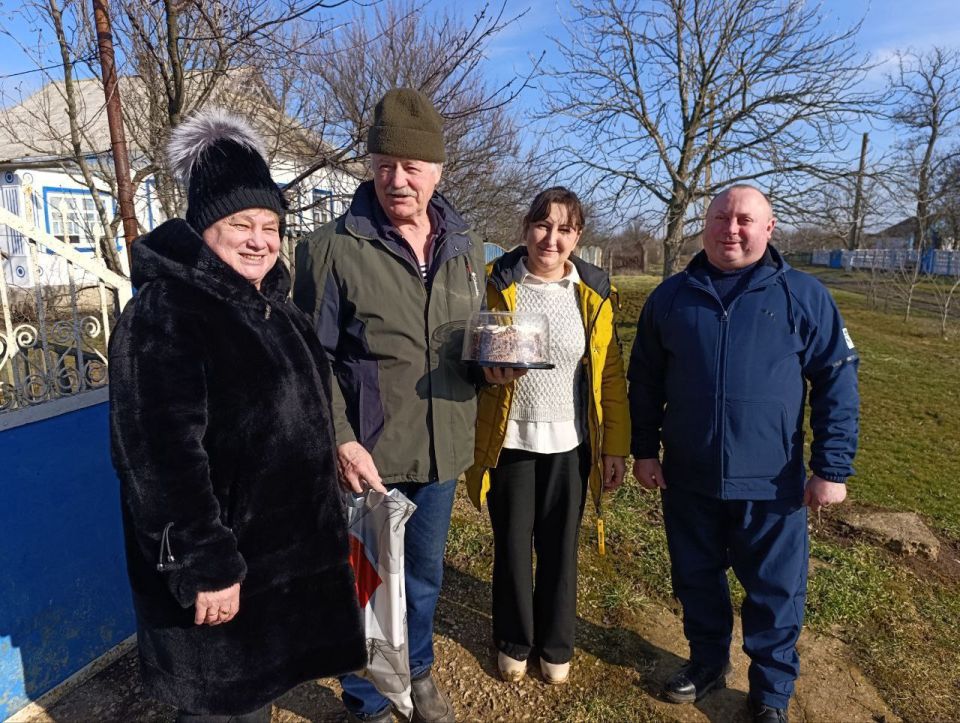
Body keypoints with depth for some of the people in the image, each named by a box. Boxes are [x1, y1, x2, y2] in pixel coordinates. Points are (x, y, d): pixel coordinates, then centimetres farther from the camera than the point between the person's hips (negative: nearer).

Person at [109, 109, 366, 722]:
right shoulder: (164, 312, -21)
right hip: (222, 565, -8)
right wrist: (204, 566, -24)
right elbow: (164, 458, -25)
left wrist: (324, 527, 19)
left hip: (286, 550, 8)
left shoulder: (272, 304, 8)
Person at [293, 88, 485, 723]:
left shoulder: (466, 249, 5)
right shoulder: (332, 248, -12)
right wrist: (343, 442, -19)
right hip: (367, 456, -4)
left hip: (441, 453, 5)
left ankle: (417, 672, 51)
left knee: (425, 576, 24)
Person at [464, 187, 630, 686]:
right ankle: (513, 642, 38)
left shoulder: (593, 292, -1)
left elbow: (610, 374, 1)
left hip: (569, 443, 1)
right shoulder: (495, 284, -5)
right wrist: (489, 370, -24)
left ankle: (555, 645, 37)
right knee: (512, 545, 12)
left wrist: (616, 446, -1)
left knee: (560, 547, 13)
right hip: (509, 439, 0)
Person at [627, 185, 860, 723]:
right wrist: (644, 449, 5)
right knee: (697, 580, 18)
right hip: (688, 478, 2)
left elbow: (838, 384, -2)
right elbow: (645, 380, 7)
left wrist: (832, 467, -6)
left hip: (770, 482, -2)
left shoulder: (804, 296, -4)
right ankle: (709, 661, 42)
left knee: (776, 593, 12)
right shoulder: (672, 296, 2)